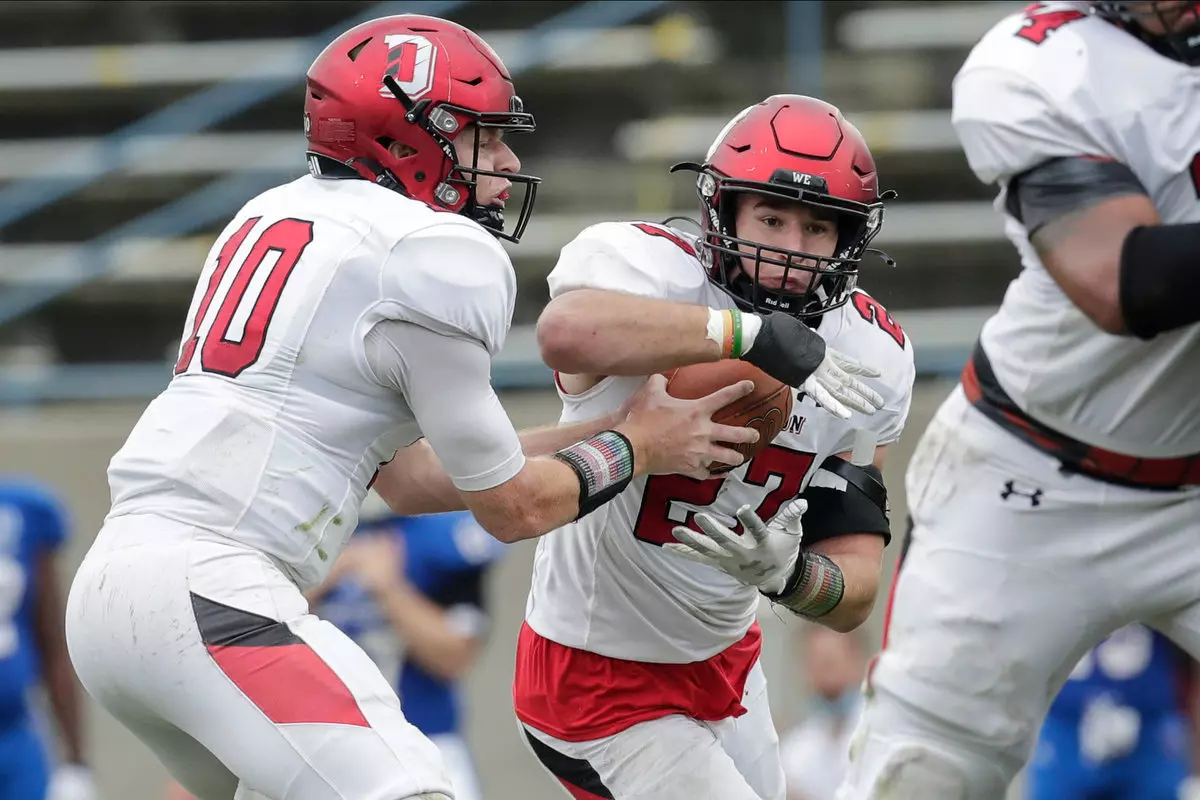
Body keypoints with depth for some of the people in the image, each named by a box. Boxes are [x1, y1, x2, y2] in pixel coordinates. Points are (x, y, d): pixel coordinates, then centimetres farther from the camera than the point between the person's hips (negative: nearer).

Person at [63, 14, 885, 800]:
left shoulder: (277, 216, 21)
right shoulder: (439, 257, -5)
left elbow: (407, 474, 24)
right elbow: (513, 507, 2)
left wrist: (600, 432, 24)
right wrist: (639, 447, 18)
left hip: (107, 590, 10)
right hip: (209, 591, -10)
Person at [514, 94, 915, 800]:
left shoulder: (873, 359, -6)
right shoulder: (649, 267, -22)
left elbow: (852, 603, -8)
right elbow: (568, 332, -50)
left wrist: (790, 574, -30)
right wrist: (756, 334, -47)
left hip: (724, 658, 7)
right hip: (599, 683, -7)